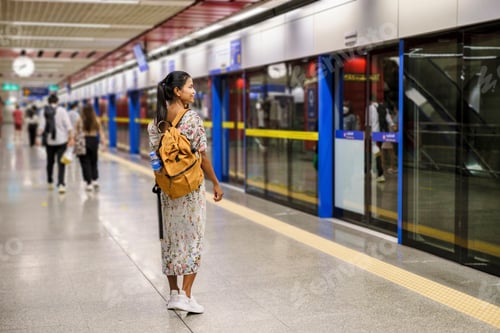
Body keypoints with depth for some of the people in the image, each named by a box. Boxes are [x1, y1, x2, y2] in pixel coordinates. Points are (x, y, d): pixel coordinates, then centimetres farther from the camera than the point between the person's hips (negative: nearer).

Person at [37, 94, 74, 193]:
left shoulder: (44, 111, 1)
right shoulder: (61, 110, -4)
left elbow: (41, 126, -8)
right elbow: (68, 125, -9)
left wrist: (38, 137, -9)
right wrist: (71, 138, -7)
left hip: (49, 141, 2)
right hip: (62, 140, -2)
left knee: (50, 162, 18)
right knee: (61, 163, -3)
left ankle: (50, 182, 32)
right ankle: (61, 184, -16)